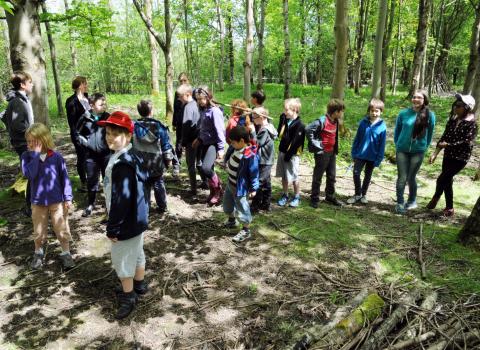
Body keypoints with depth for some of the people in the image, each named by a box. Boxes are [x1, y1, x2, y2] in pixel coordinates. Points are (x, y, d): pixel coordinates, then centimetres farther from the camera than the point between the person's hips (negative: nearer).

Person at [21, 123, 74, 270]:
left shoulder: (56, 157, -9)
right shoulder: (27, 156, -6)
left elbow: (64, 178, -4)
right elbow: (29, 174, -24)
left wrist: (68, 198, -5)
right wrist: (35, 154, -23)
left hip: (57, 201, -1)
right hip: (38, 202, 2)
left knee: (62, 229, 8)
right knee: (39, 231, 16)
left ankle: (66, 254, 24)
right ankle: (38, 253, 38)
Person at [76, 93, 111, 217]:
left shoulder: (108, 117, -5)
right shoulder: (85, 118, -4)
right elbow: (78, 134, 7)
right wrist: (86, 142, -7)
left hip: (107, 154, 0)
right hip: (91, 155, 0)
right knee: (91, 180, 11)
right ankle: (90, 204, 27)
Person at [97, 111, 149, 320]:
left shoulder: (122, 163, -28)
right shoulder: (131, 156, 4)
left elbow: (121, 198, -28)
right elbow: (143, 178, 16)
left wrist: (113, 228, -20)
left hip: (127, 221, -10)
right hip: (137, 217, 10)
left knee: (122, 258, 7)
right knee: (136, 252, 24)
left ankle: (128, 297, 25)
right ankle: (139, 284, 43)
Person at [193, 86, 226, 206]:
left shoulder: (214, 111, -15)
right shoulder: (203, 110, 10)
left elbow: (220, 130, -17)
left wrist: (221, 148, -19)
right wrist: (199, 139, 14)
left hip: (213, 144, -8)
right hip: (205, 143, 8)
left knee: (205, 168, -21)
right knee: (208, 169, 10)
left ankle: (218, 188, 1)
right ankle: (213, 192, 27)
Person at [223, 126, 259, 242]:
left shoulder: (250, 156, -31)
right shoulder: (237, 149, -4)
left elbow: (254, 173, -23)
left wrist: (253, 188, -18)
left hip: (240, 188, -10)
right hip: (230, 183, 10)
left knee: (242, 209, 5)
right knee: (227, 203, 27)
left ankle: (246, 231, 23)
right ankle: (231, 220, 53)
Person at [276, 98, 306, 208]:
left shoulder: (299, 125, -15)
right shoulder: (284, 120, 6)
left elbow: (295, 142, -18)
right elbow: (279, 134, 2)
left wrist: (289, 154, -18)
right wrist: (282, 120, -5)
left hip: (293, 154, -6)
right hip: (282, 151, 7)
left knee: (294, 176, 3)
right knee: (284, 176, 13)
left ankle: (296, 197, 18)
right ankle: (285, 195, 27)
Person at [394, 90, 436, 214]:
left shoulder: (429, 115, -5)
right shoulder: (403, 113, -4)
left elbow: (430, 133, 7)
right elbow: (397, 130, 8)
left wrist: (424, 147, 9)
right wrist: (397, 145, 7)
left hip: (418, 151, 0)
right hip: (402, 150, 0)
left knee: (411, 177, 10)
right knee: (402, 177, 0)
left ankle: (412, 201, 31)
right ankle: (400, 203, 12)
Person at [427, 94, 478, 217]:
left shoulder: (471, 124, -14)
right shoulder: (453, 120, 5)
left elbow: (467, 142, -19)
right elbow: (444, 136, 9)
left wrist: (448, 145, -18)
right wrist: (435, 153, 6)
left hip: (460, 158, -7)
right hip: (448, 156, 7)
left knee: (442, 179, -11)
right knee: (447, 181, 11)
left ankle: (436, 198, 18)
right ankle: (449, 208, 24)